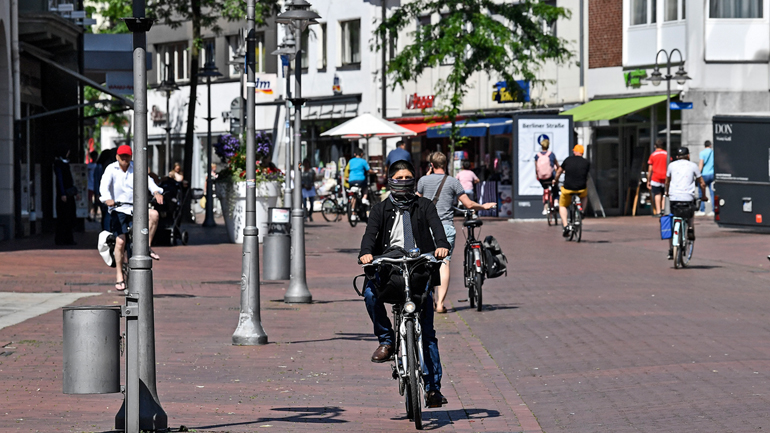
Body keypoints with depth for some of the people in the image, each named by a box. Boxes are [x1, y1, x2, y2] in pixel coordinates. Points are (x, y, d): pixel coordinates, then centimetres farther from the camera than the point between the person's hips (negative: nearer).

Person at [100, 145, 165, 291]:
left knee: (154, 214, -26)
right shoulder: (111, 169, 0)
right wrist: (107, 199, -35)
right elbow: (104, 185, -15)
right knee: (120, 241, -14)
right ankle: (119, 276, -2)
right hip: (118, 210, -2)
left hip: (135, 208, 3)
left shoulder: (136, 167, 7)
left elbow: (147, 180, -5)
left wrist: (156, 192, -26)